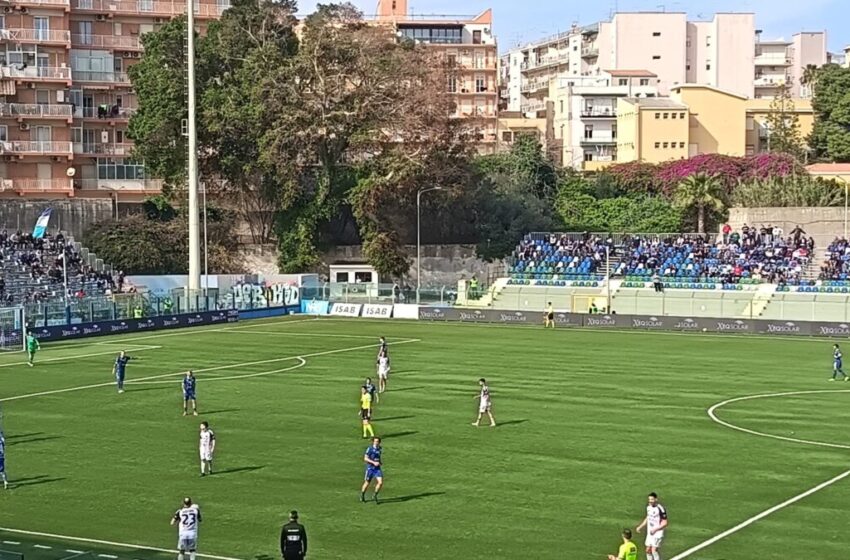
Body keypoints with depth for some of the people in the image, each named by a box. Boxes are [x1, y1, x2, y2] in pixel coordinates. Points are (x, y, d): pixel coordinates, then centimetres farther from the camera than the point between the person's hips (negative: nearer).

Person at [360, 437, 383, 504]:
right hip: (370, 468, -4)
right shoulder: (370, 448, -13)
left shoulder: (380, 448, 6)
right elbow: (365, 458, -16)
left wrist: (380, 462, 6)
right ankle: (362, 496, 32)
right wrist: (374, 462, -24)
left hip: (378, 468, 4)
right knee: (367, 483, 8)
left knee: (380, 482, -10)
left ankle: (375, 496, 10)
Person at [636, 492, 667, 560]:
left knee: (654, 550, -16)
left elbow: (665, 523, -17)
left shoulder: (660, 509, -20)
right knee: (648, 550, 10)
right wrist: (640, 527, 15)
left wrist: (655, 529, -25)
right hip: (649, 533, 8)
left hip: (658, 533, -8)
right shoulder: (649, 507, 4)